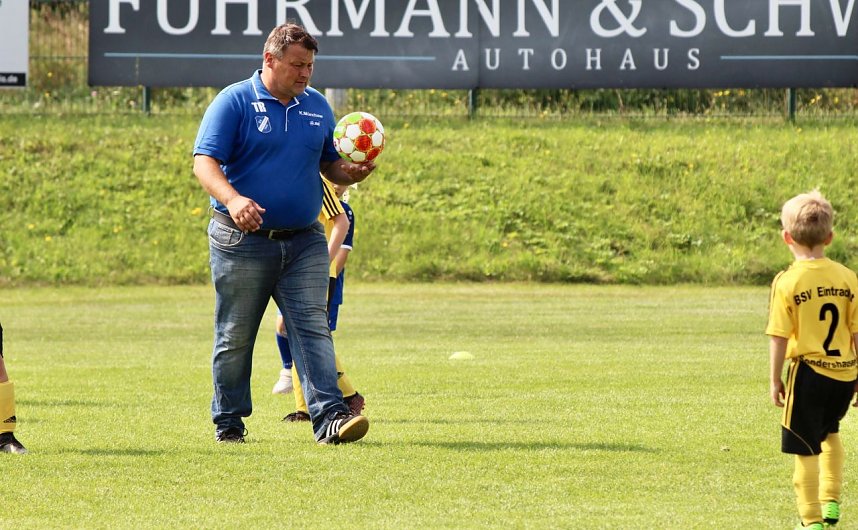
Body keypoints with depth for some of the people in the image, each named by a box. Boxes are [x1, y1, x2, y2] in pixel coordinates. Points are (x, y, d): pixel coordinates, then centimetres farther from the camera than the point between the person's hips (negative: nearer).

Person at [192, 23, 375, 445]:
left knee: (313, 328, -8)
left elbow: (329, 163, 21)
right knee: (235, 337, 5)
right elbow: (204, 162, -13)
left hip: (304, 242, 4)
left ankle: (329, 418, -17)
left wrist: (350, 173, -4)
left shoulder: (317, 106, 11)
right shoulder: (234, 102, -5)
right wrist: (232, 199, -32)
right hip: (242, 241, -4)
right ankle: (228, 422, 18)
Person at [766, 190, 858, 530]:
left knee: (806, 450, 5)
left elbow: (779, 337, -11)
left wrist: (775, 379, 0)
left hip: (808, 372, -4)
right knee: (829, 432, 30)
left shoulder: (788, 282, -12)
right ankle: (831, 502, 30)